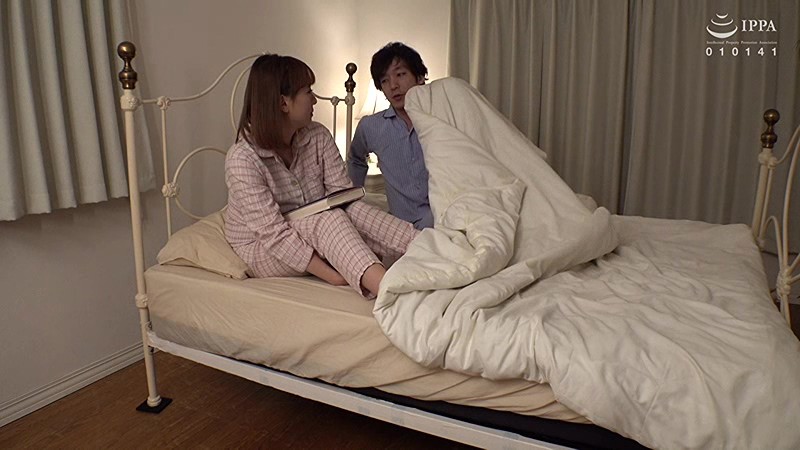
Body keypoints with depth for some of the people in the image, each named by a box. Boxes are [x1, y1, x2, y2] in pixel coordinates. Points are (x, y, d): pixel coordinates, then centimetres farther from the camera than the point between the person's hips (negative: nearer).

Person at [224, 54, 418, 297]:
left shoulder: (318, 136, -4)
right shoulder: (242, 159, -22)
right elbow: (274, 234, -27)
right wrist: (333, 276, -33)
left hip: (314, 237, 5)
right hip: (262, 253, -5)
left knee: (354, 212, -26)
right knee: (326, 219, -34)